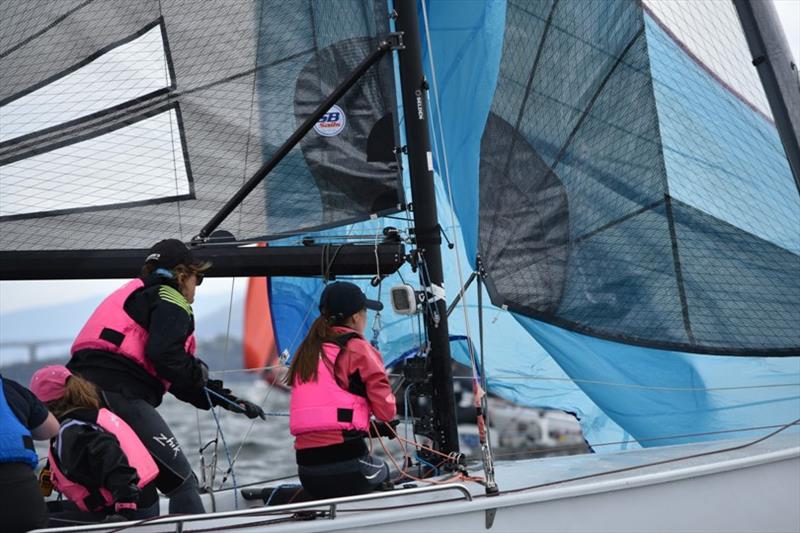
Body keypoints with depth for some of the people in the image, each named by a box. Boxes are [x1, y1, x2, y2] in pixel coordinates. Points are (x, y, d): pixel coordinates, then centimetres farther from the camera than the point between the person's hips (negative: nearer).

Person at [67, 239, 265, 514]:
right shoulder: (170, 298, 5)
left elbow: (178, 383, 33)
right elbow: (163, 355, -17)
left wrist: (229, 400, 33)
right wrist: (197, 371, 3)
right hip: (120, 395, -9)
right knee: (181, 482, -4)